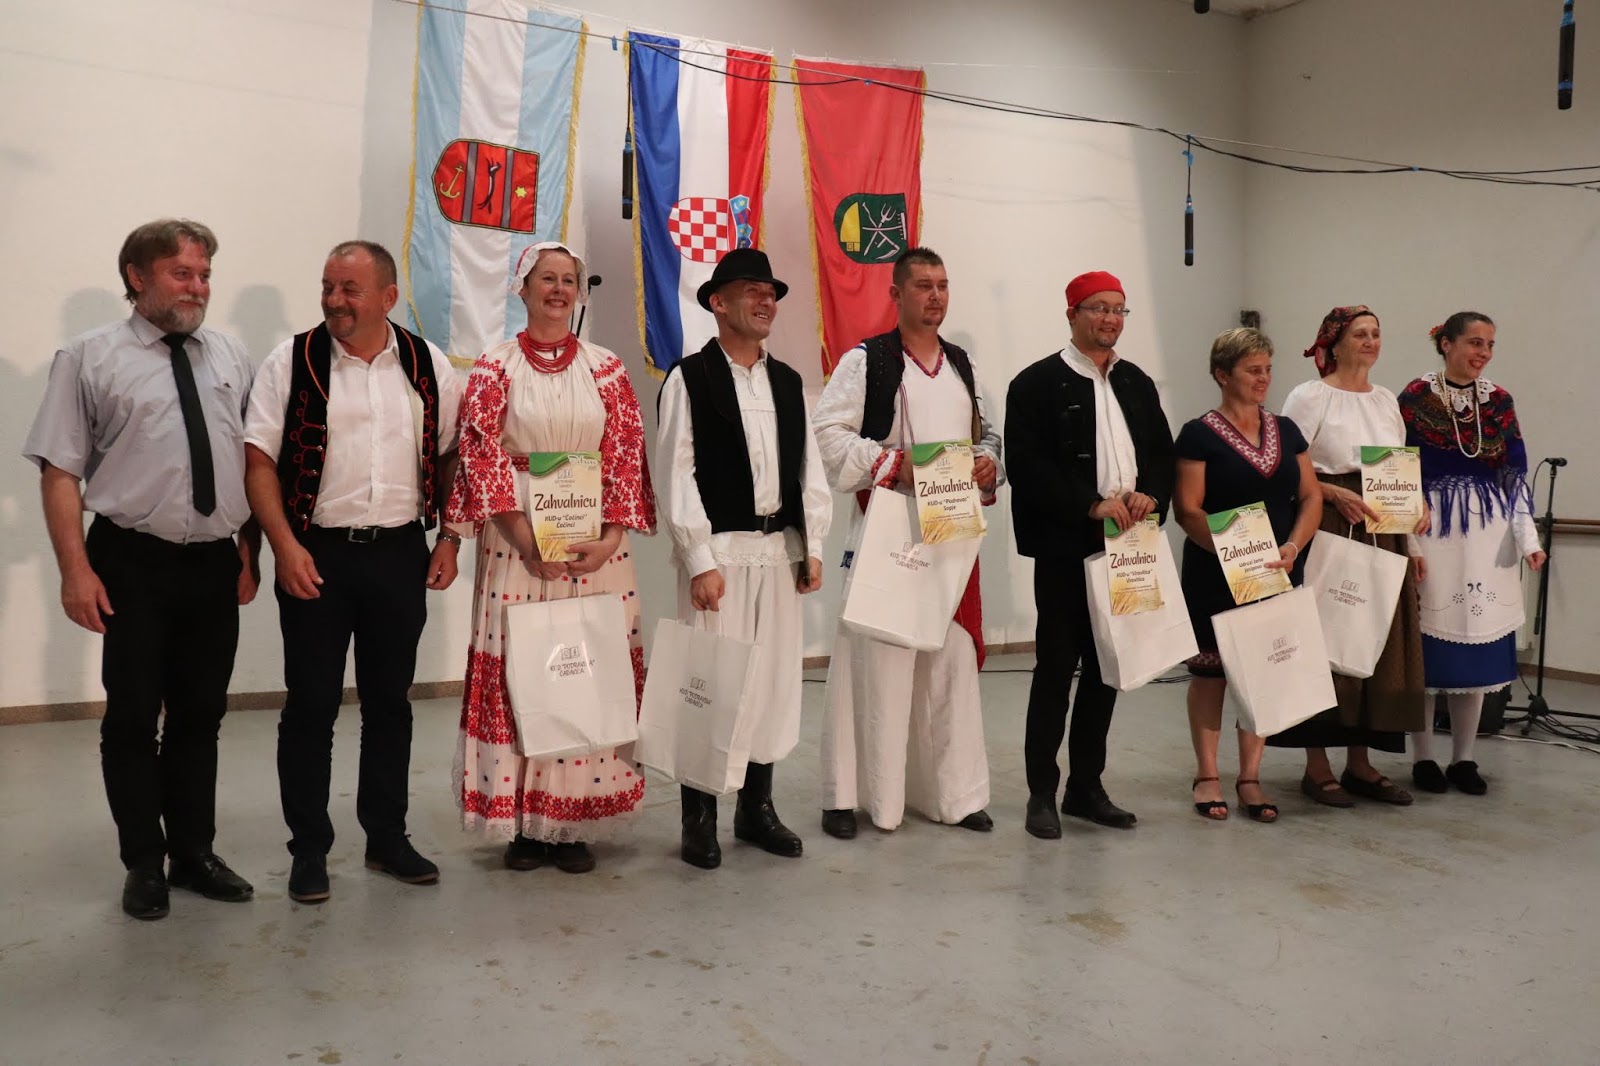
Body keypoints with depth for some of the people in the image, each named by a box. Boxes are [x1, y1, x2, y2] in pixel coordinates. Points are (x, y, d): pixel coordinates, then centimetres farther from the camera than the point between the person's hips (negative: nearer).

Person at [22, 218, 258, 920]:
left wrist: (250, 554, 7)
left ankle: (194, 854, 28)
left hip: (216, 565, 4)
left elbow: (254, 463, 12)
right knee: (132, 718, 7)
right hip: (133, 565, -3)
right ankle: (144, 864, 23)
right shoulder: (90, 358, -1)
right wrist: (75, 568, -12)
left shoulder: (231, 358, 10)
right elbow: (60, 470, -5)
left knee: (201, 715, 13)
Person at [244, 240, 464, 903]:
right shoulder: (293, 361, -2)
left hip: (400, 553, 2)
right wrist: (285, 545, -14)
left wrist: (449, 540, 2)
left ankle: (387, 837, 26)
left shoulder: (428, 366, 4)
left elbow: (450, 456, 10)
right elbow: (259, 459, -5)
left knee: (390, 701, 12)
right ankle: (309, 849, 18)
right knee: (311, 706, 4)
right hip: (316, 555, -2)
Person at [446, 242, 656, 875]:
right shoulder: (495, 367, 4)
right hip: (517, 540, -1)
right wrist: (526, 537, -15)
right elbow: (481, 454, -5)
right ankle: (522, 823, 11)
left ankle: (575, 821, 12)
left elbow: (626, 455, 3)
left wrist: (611, 535, -10)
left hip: (596, 546, 2)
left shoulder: (606, 369, 9)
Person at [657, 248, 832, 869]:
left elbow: (809, 468, 13)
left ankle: (757, 806, 25)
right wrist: (700, 561, -14)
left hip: (780, 549, 6)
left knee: (776, 679, 11)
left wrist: (813, 547, 7)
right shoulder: (690, 379, -4)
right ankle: (700, 820, 12)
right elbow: (678, 474, -9)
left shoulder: (788, 382, 13)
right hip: (719, 551, -6)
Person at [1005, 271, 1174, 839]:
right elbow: (1026, 466, -14)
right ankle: (1042, 793, 10)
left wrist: (1150, 496, -8)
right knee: (1056, 667, 0)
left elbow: (1165, 455, 14)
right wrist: (1092, 506, -20)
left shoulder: (1138, 384, 15)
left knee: (1107, 668, 11)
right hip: (1065, 550, -6)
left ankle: (1086, 786, 23)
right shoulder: (1037, 383, -4)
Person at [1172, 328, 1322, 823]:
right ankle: (1207, 775, 13)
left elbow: (1311, 496, 9)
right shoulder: (1199, 434, -4)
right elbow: (1188, 509, -10)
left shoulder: (1286, 430, 11)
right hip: (1215, 575, -4)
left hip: (1278, 575, 5)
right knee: (1210, 671, 2)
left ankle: (1250, 777, 17)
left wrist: (1292, 548, -8)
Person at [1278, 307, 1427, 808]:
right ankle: (1317, 766, 6)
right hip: (1329, 535, -6)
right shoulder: (1309, 397, -4)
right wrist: (1337, 493, -20)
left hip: (1384, 535, 7)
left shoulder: (1387, 400, 15)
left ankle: (1361, 763, 17)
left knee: (1380, 643, 7)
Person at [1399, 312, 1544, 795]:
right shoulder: (1415, 398, -5)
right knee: (1426, 645, 0)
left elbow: (1515, 474, 9)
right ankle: (1423, 759, 12)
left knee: (1478, 644, 6)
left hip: (1487, 536, 4)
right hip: (1432, 532, -4)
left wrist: (1528, 538, -1)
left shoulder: (1499, 401, 8)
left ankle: (1464, 759, 17)